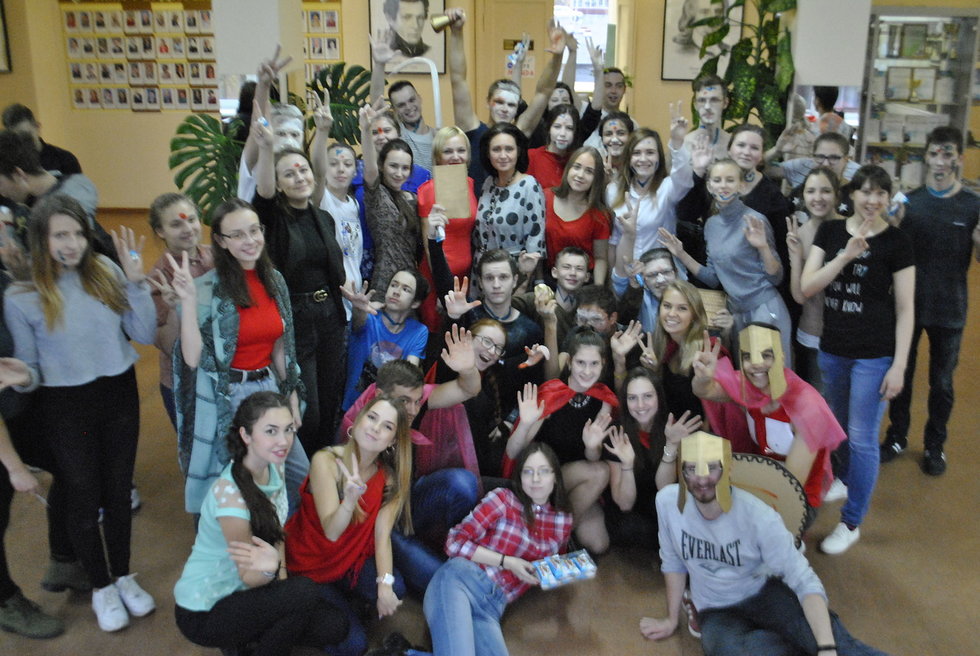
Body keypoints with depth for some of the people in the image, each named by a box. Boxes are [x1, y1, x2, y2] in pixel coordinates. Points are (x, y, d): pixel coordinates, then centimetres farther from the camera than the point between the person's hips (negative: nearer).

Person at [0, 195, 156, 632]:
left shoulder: (106, 272, -5)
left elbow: (145, 335, -6)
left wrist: (136, 282, -16)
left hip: (119, 397, 2)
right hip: (65, 408, -2)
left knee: (118, 492, 16)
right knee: (84, 500, 11)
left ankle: (123, 576, 38)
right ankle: (101, 587, 33)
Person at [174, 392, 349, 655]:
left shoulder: (274, 468, -6)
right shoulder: (229, 493, -29)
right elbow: (249, 577, -23)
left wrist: (276, 566, -8)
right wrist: (270, 568, -44)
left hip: (241, 592, 7)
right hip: (203, 614, -7)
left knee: (334, 627, -8)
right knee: (303, 592, -28)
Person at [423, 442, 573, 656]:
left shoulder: (563, 522, 15)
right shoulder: (502, 499, 3)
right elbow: (455, 542, -1)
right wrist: (506, 562, -8)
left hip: (492, 607, 5)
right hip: (461, 579, -5)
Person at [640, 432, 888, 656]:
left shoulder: (759, 517, -23)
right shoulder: (668, 501, -16)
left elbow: (804, 580, -26)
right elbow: (673, 561, 1)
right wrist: (672, 619, 9)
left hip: (764, 593, -2)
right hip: (717, 611, 3)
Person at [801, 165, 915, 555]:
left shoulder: (897, 242, -7)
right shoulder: (830, 232, 3)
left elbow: (905, 310, -6)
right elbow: (806, 287, -6)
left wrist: (899, 366, -11)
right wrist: (846, 255, -19)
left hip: (874, 356, -4)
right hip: (832, 350, 4)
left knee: (862, 439, 0)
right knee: (838, 428, 20)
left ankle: (851, 522, 14)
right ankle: (845, 481, 46)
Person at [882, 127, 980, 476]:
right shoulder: (909, 201, -1)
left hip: (949, 311, -1)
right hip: (908, 304, 1)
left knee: (942, 383, 11)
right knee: (901, 375, 13)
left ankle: (935, 445, 29)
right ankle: (897, 436, 31)